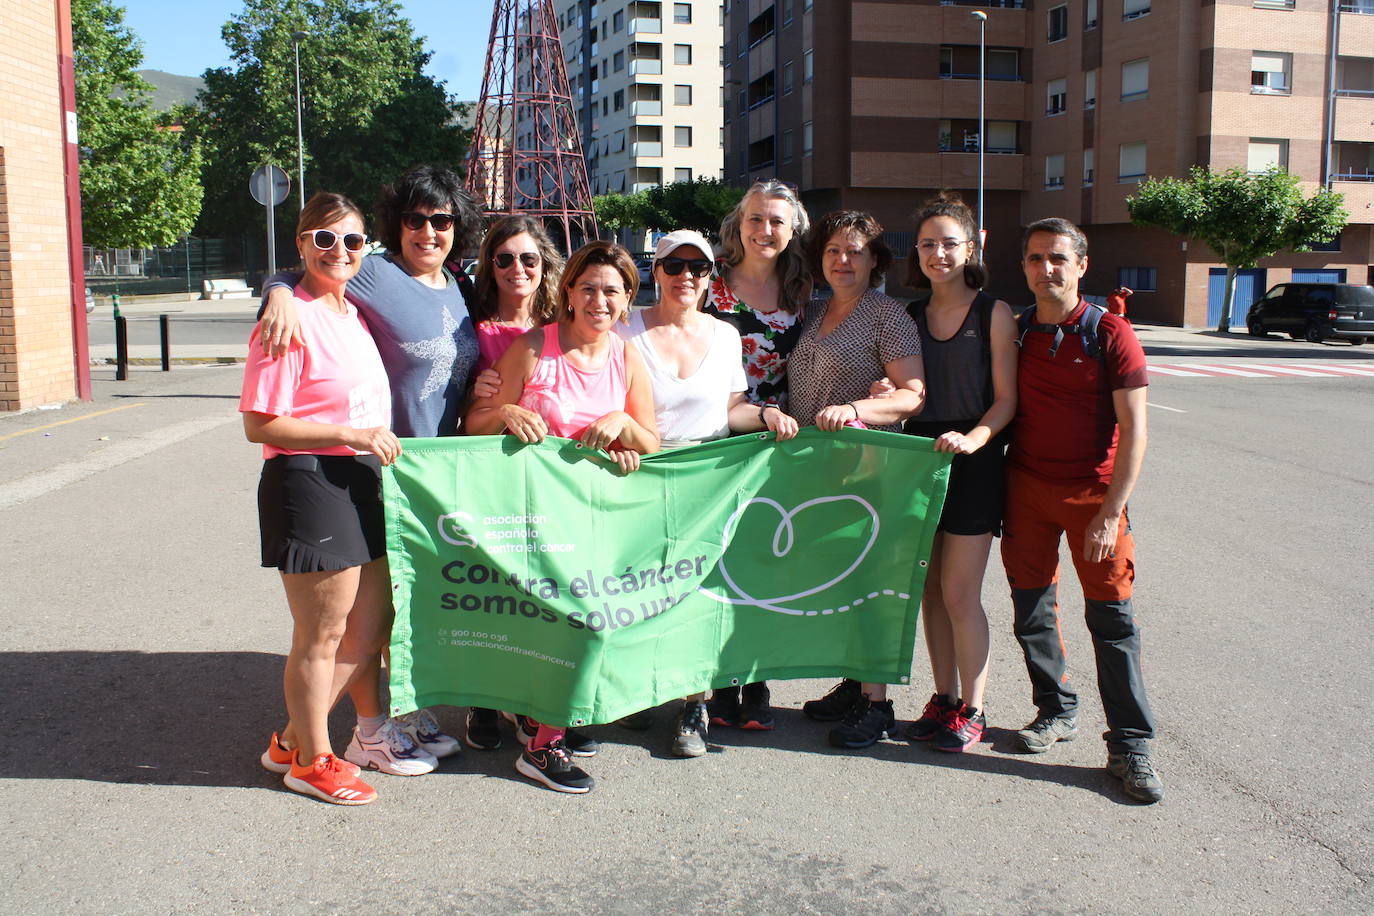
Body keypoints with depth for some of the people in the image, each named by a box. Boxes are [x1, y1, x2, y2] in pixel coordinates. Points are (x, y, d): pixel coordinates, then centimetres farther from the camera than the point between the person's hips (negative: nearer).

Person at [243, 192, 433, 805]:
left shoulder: (352, 313, 13)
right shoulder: (290, 321, -15)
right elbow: (260, 425, -18)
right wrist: (351, 435, -21)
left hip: (360, 481, 9)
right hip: (308, 484, -9)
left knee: (370, 622, 15)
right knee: (321, 635, 3)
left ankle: (295, 739, 30)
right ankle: (311, 759, 23)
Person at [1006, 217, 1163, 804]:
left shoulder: (1109, 332, -5)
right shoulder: (1015, 332, 6)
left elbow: (1134, 429, -8)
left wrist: (1110, 512, -15)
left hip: (1092, 492, -3)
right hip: (1026, 487, 4)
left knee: (1111, 616, -3)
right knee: (1032, 610, 8)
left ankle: (1130, 745, 4)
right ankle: (1056, 711, 27)